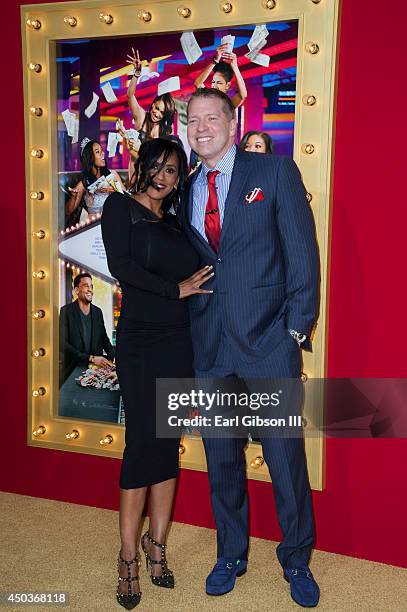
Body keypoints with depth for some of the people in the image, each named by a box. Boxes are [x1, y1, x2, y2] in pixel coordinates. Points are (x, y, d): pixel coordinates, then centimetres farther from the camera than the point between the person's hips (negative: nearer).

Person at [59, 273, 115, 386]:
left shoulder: (98, 312, 9)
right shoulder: (66, 311, -6)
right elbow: (63, 344, -14)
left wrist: (113, 356, -7)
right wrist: (91, 358, -21)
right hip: (72, 369, -4)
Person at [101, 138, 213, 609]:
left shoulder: (176, 222, 17)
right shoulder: (120, 206, 3)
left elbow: (195, 276, 14)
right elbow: (120, 266, -11)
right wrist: (176, 288, -10)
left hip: (180, 342, 5)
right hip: (140, 343, -4)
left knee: (168, 446, 7)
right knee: (143, 444, -5)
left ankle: (157, 545, 21)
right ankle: (129, 557, 10)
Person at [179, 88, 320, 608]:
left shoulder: (275, 171, -1)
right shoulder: (185, 190, 12)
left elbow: (301, 252, -4)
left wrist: (297, 327, -8)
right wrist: (190, 326, 2)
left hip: (268, 340, -4)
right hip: (209, 345, 4)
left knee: (285, 456, 5)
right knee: (221, 458, 14)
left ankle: (296, 560, 28)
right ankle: (231, 555, 34)